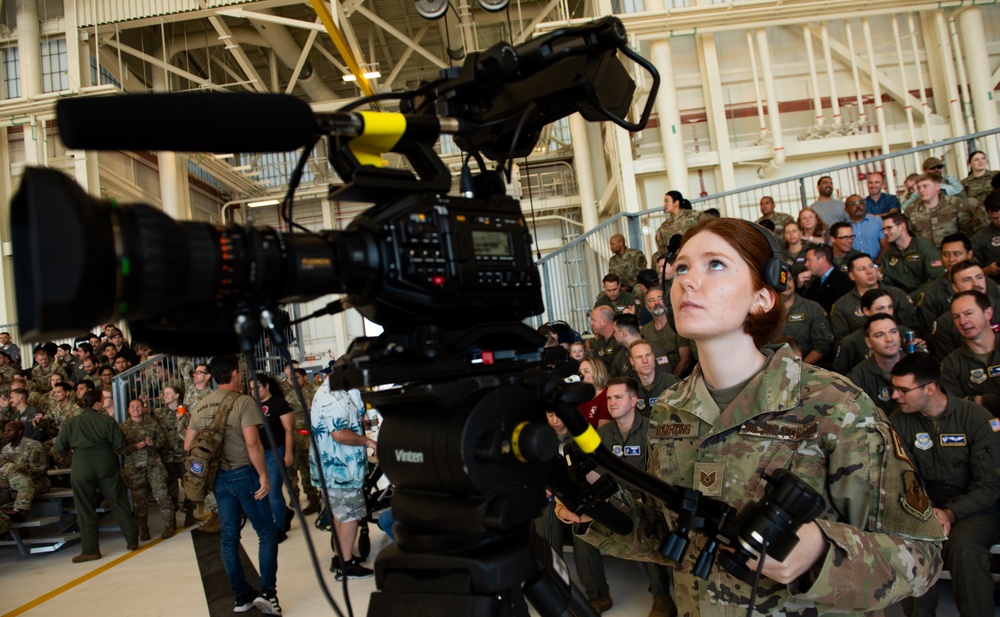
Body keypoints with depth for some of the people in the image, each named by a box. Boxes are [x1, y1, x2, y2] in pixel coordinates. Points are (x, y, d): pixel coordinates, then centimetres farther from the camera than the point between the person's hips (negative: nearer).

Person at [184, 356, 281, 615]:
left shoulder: (201, 406, 6)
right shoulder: (243, 401, -13)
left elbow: (188, 444, 10)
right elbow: (252, 443, -22)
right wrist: (263, 475, -16)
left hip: (218, 477, 6)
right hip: (244, 473, -6)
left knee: (229, 536, 11)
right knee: (266, 532, 4)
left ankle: (242, 596, 19)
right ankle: (267, 591, -5)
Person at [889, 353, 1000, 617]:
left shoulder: (978, 419, -9)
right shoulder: (899, 421, -1)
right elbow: (907, 477, -3)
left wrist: (951, 513, -24)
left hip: (974, 506, -2)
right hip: (927, 504, 2)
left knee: (963, 547, -33)